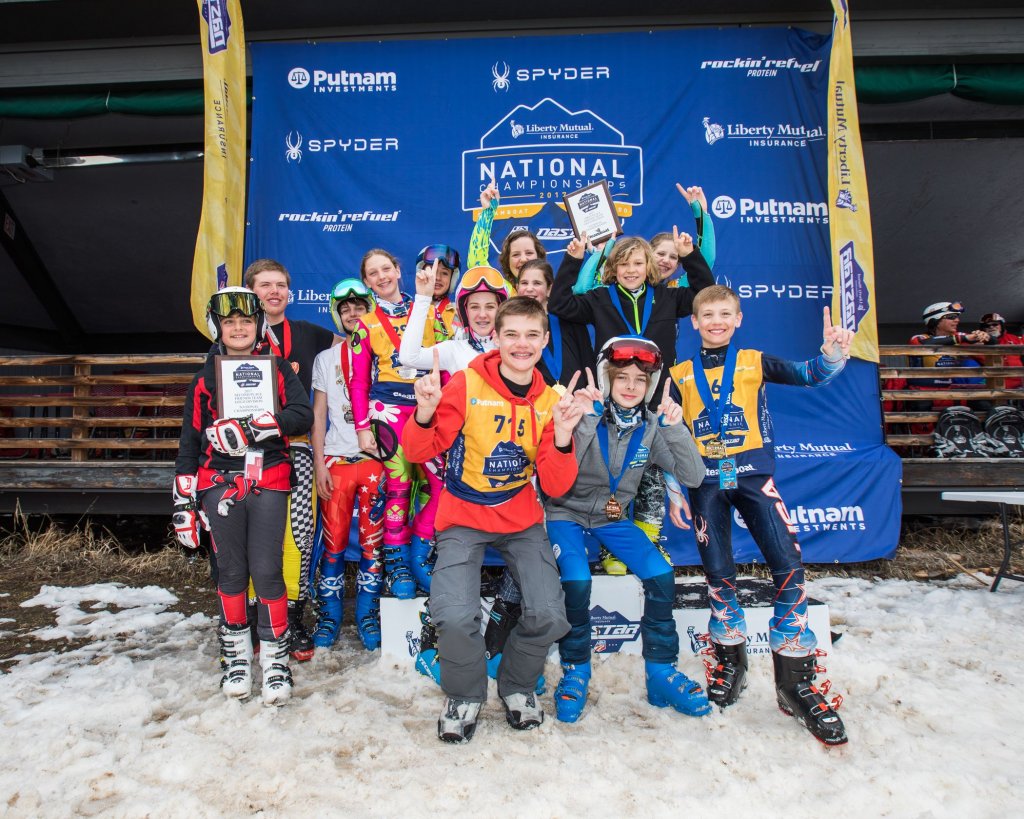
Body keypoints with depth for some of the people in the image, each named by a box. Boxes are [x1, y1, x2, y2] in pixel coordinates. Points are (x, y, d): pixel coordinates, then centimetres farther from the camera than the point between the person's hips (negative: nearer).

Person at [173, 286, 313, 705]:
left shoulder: (278, 368, 8)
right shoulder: (206, 378, 11)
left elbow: (303, 415, -8)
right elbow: (190, 442, 11)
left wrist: (251, 427, -21)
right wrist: (183, 501, 7)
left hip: (269, 483, -1)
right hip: (219, 484, 2)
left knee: (267, 571, -4)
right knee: (231, 573, 7)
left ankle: (276, 657, 11)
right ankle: (236, 654, 24)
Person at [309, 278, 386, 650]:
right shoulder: (326, 359, 12)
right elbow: (318, 416, 9)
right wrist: (319, 464, 0)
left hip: (376, 459, -1)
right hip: (336, 460, 1)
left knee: (373, 540, 3)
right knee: (334, 540, 1)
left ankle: (367, 614, 15)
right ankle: (328, 616, 15)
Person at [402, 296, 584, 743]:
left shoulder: (550, 401, -1)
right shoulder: (467, 385, -10)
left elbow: (555, 487, -4)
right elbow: (419, 452, -10)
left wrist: (562, 438, -21)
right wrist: (425, 413, -30)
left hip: (522, 522, 3)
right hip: (463, 520, -2)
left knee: (549, 615, -12)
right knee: (455, 616, -21)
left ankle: (517, 685, 22)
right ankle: (464, 694, 13)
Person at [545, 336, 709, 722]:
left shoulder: (650, 427, -6)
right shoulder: (586, 414, -18)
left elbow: (693, 477, -13)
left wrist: (675, 427, -25)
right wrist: (585, 421, -37)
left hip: (613, 516, 4)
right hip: (567, 513, -4)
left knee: (661, 575, -13)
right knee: (577, 580, -27)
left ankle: (661, 673, 8)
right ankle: (575, 671, 0)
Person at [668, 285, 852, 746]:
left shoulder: (755, 362, 5)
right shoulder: (680, 375, 8)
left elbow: (807, 375, -11)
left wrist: (832, 356, -30)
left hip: (753, 475, -1)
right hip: (706, 483, 1)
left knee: (788, 565, -11)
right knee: (718, 573, 5)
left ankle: (796, 680, 3)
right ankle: (730, 659, 27)